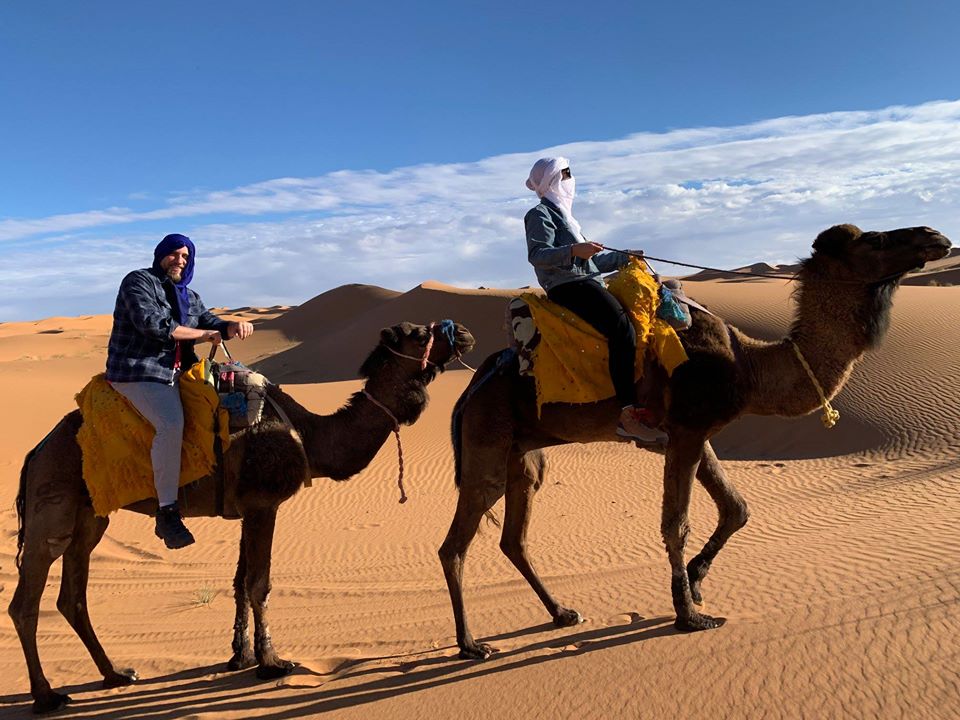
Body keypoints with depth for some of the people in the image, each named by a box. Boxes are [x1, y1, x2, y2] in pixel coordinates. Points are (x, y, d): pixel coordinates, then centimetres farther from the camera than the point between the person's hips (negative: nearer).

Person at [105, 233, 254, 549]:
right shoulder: (138, 282, -4)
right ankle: (167, 512, -28)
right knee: (171, 423, -32)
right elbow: (151, 322, -18)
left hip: (176, 373, 9)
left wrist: (233, 327, -11)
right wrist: (202, 334, -10)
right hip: (138, 372, -8)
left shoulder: (188, 296, 19)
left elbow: (211, 323, 14)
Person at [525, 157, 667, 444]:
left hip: (585, 283, 10)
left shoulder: (562, 214, 31)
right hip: (568, 288, -10)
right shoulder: (540, 214, 1)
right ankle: (628, 415, -34)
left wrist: (624, 257, 26)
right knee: (623, 330, -28)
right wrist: (574, 250, -28)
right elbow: (537, 254, -16)